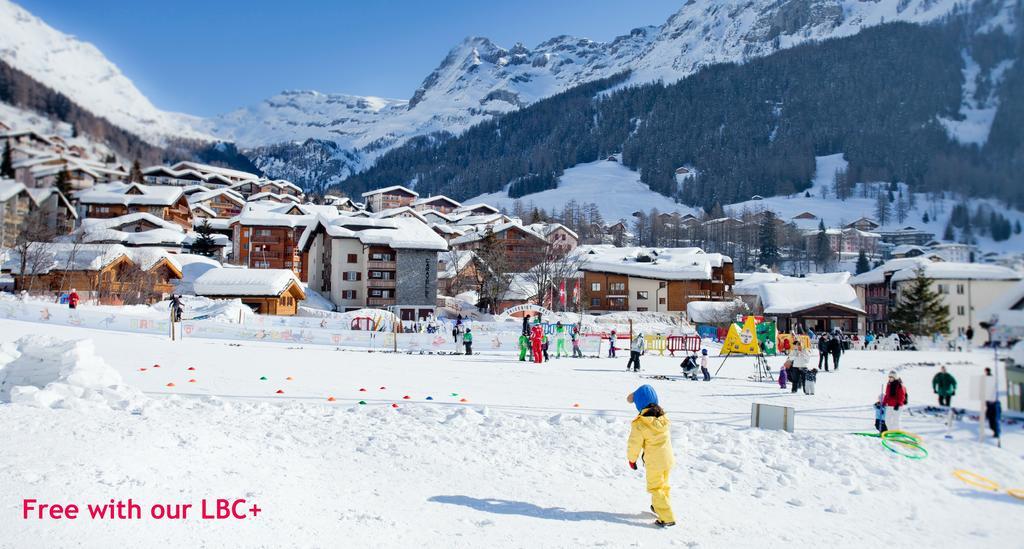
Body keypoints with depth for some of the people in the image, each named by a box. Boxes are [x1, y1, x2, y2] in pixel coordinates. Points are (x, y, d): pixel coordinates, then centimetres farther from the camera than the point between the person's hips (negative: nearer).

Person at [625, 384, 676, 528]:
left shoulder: (639, 424, -23)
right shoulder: (663, 417, -6)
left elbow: (634, 444, -13)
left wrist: (631, 459, 5)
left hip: (654, 463, -6)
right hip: (668, 459, 6)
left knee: (655, 488, 8)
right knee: (663, 484, 24)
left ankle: (667, 518, 4)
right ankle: (659, 507, 42)